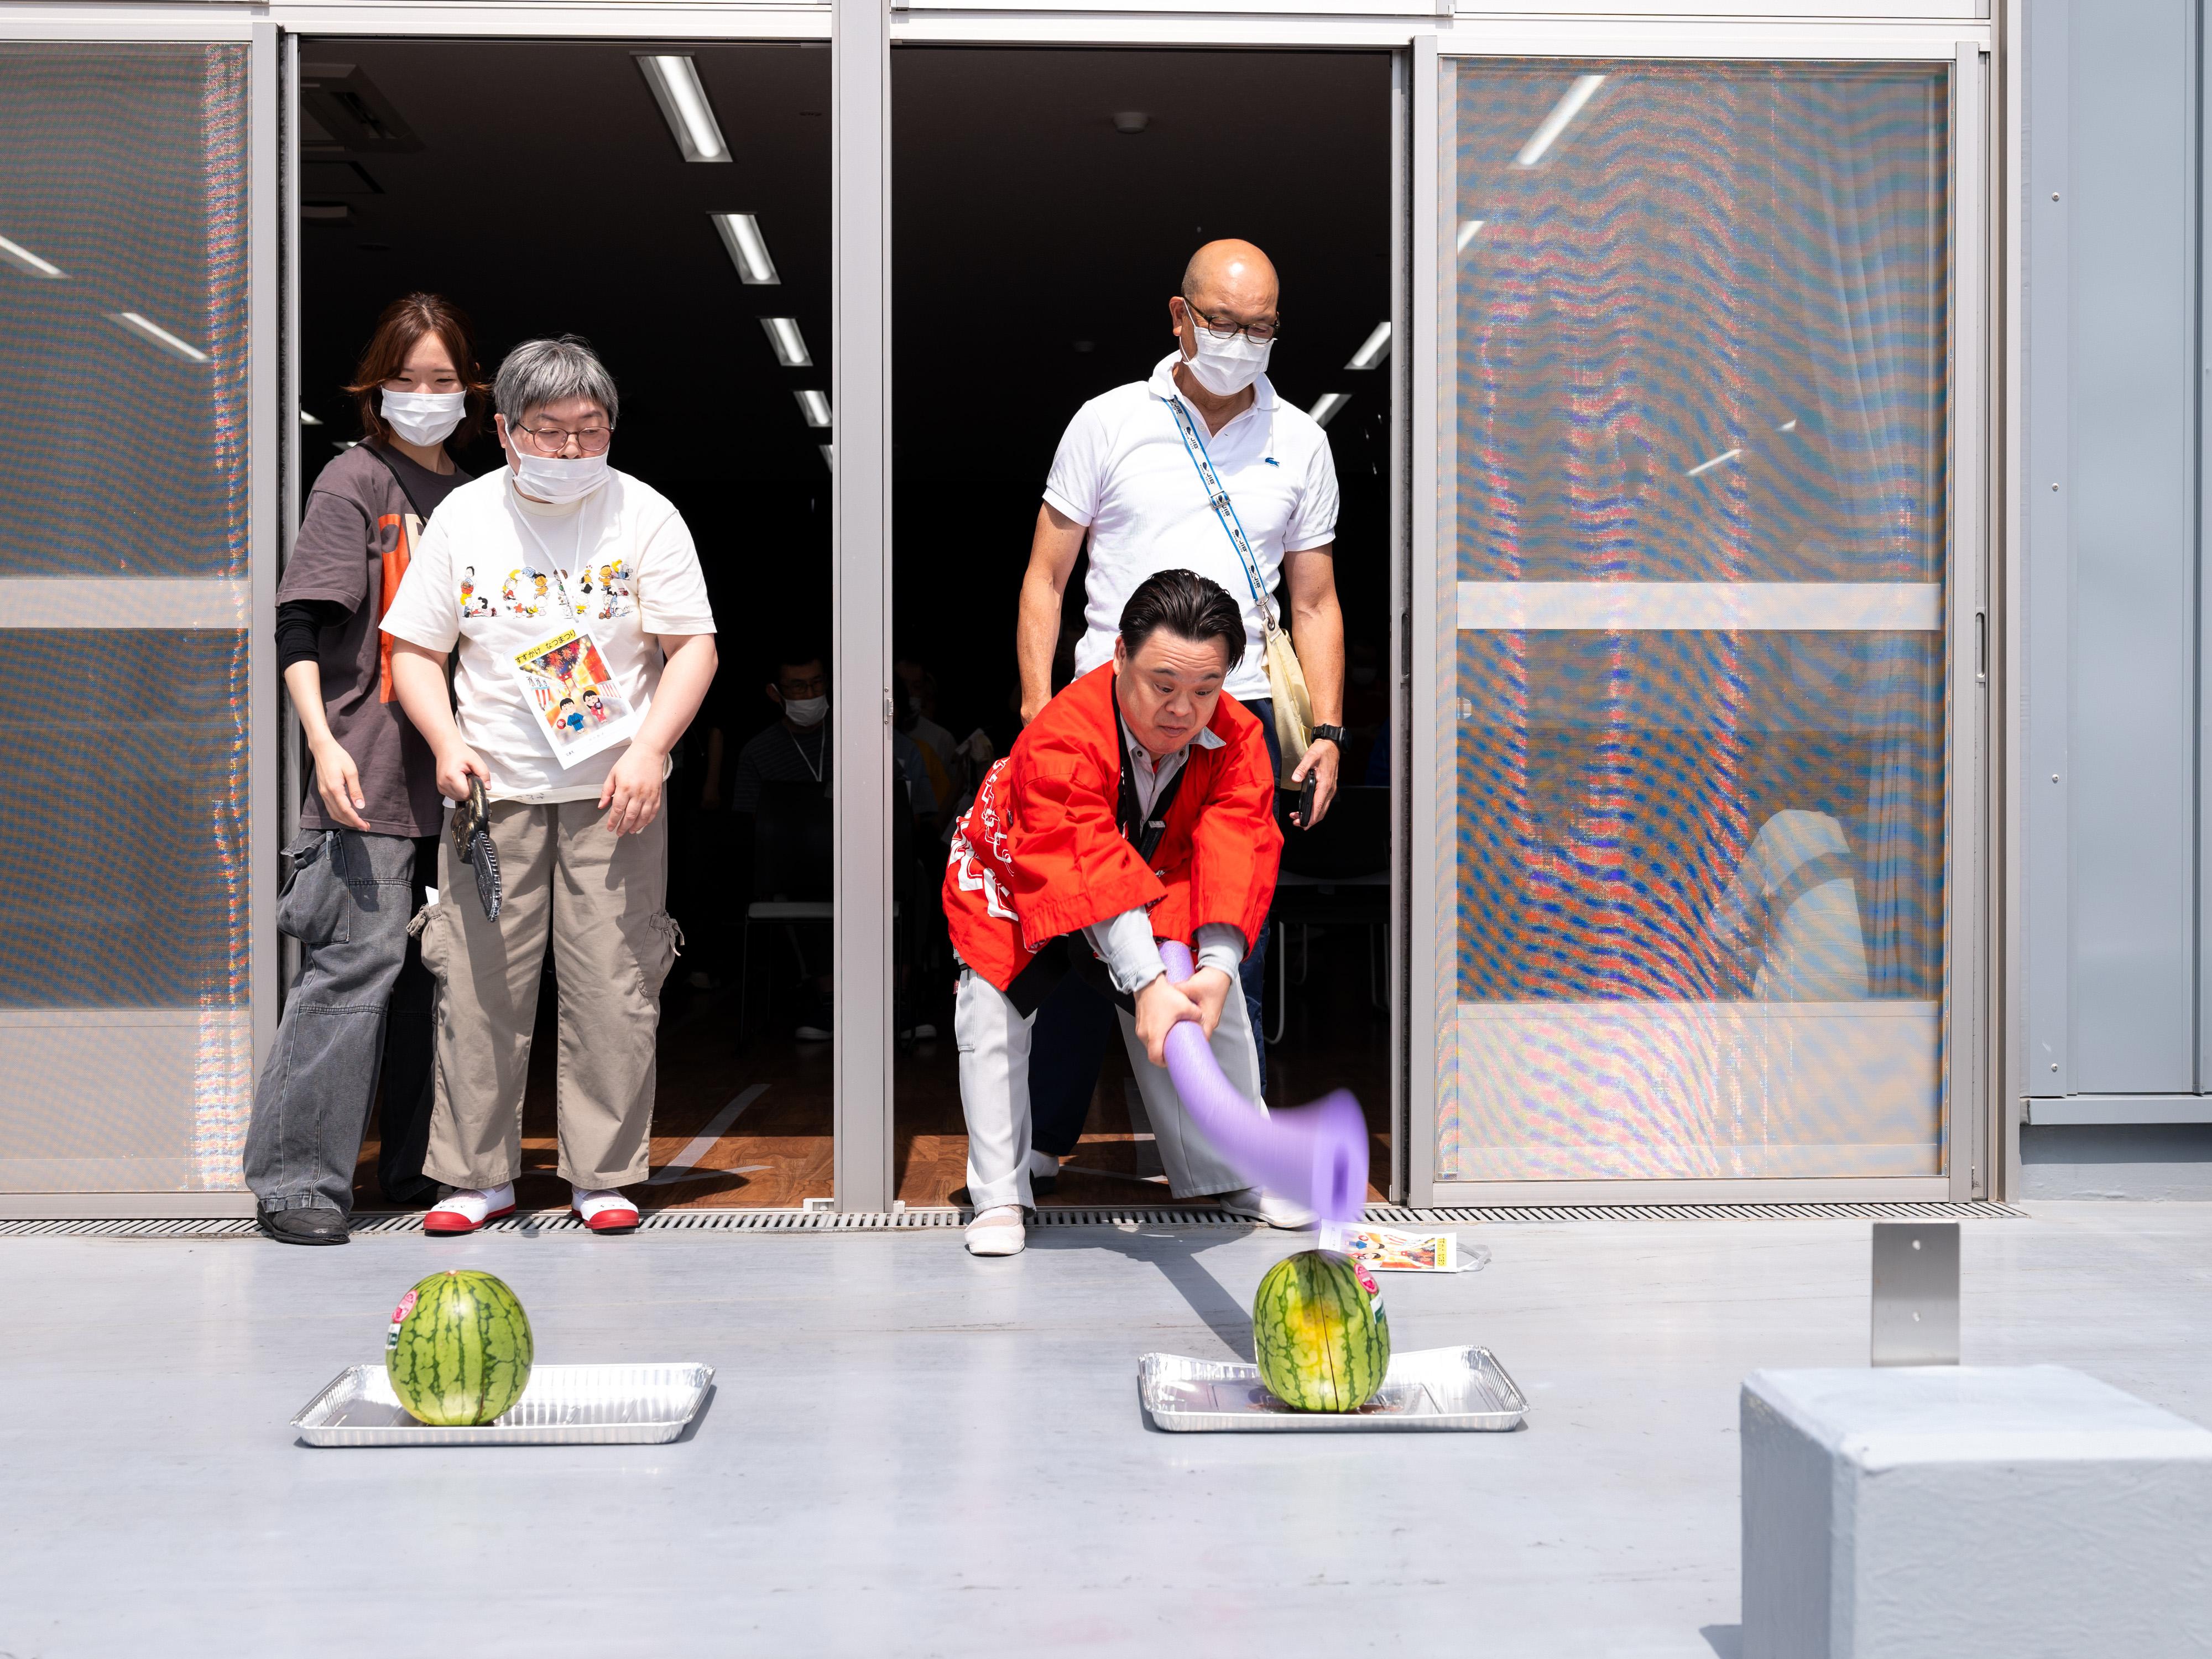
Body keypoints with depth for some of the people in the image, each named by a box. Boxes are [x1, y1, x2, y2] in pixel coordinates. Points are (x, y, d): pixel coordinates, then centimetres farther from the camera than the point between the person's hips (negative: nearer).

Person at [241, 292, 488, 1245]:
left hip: (453, 774, 6)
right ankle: (297, 1177, -4)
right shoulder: (356, 481, -1)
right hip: (370, 771, -6)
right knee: (360, 958, -12)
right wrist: (323, 741, -20)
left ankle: (421, 1166, 18)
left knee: (437, 968, 9)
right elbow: (302, 625, -8)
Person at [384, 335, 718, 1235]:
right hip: (492, 789, 1)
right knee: (478, 982, 1)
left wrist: (649, 750, -14)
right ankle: (477, 1172, 14)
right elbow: (414, 648, 8)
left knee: (614, 984, -1)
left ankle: (604, 1173, 12)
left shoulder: (646, 515, 2)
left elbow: (692, 644, -1)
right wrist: (447, 742, -9)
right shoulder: (463, 517, 5)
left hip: (613, 791, -1)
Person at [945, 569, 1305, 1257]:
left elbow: (1237, 855, -34)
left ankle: (1241, 1177, 16)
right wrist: (1148, 985, -55)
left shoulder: (1235, 738, -24)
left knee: (1218, 1005, -1)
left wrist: (1217, 967, -48)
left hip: (1156, 886, 4)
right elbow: (1090, 870, -47)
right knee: (993, 1015, -18)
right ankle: (999, 1197, -3)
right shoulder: (1063, 737, -39)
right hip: (1018, 879, -4)